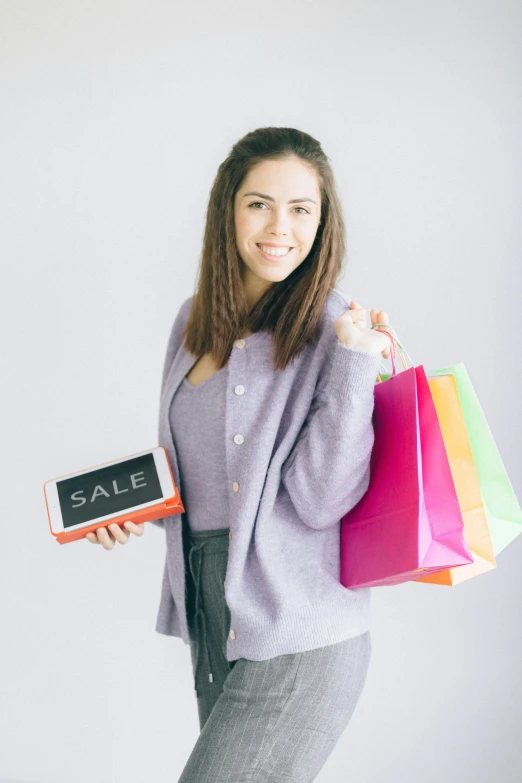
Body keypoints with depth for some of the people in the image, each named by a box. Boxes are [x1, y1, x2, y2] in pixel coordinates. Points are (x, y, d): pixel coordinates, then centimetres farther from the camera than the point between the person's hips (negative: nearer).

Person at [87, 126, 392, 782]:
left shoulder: (333, 327, -10)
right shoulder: (196, 319, 8)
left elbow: (320, 500, -17)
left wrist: (355, 361, -21)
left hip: (297, 635, -6)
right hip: (209, 612, 6)